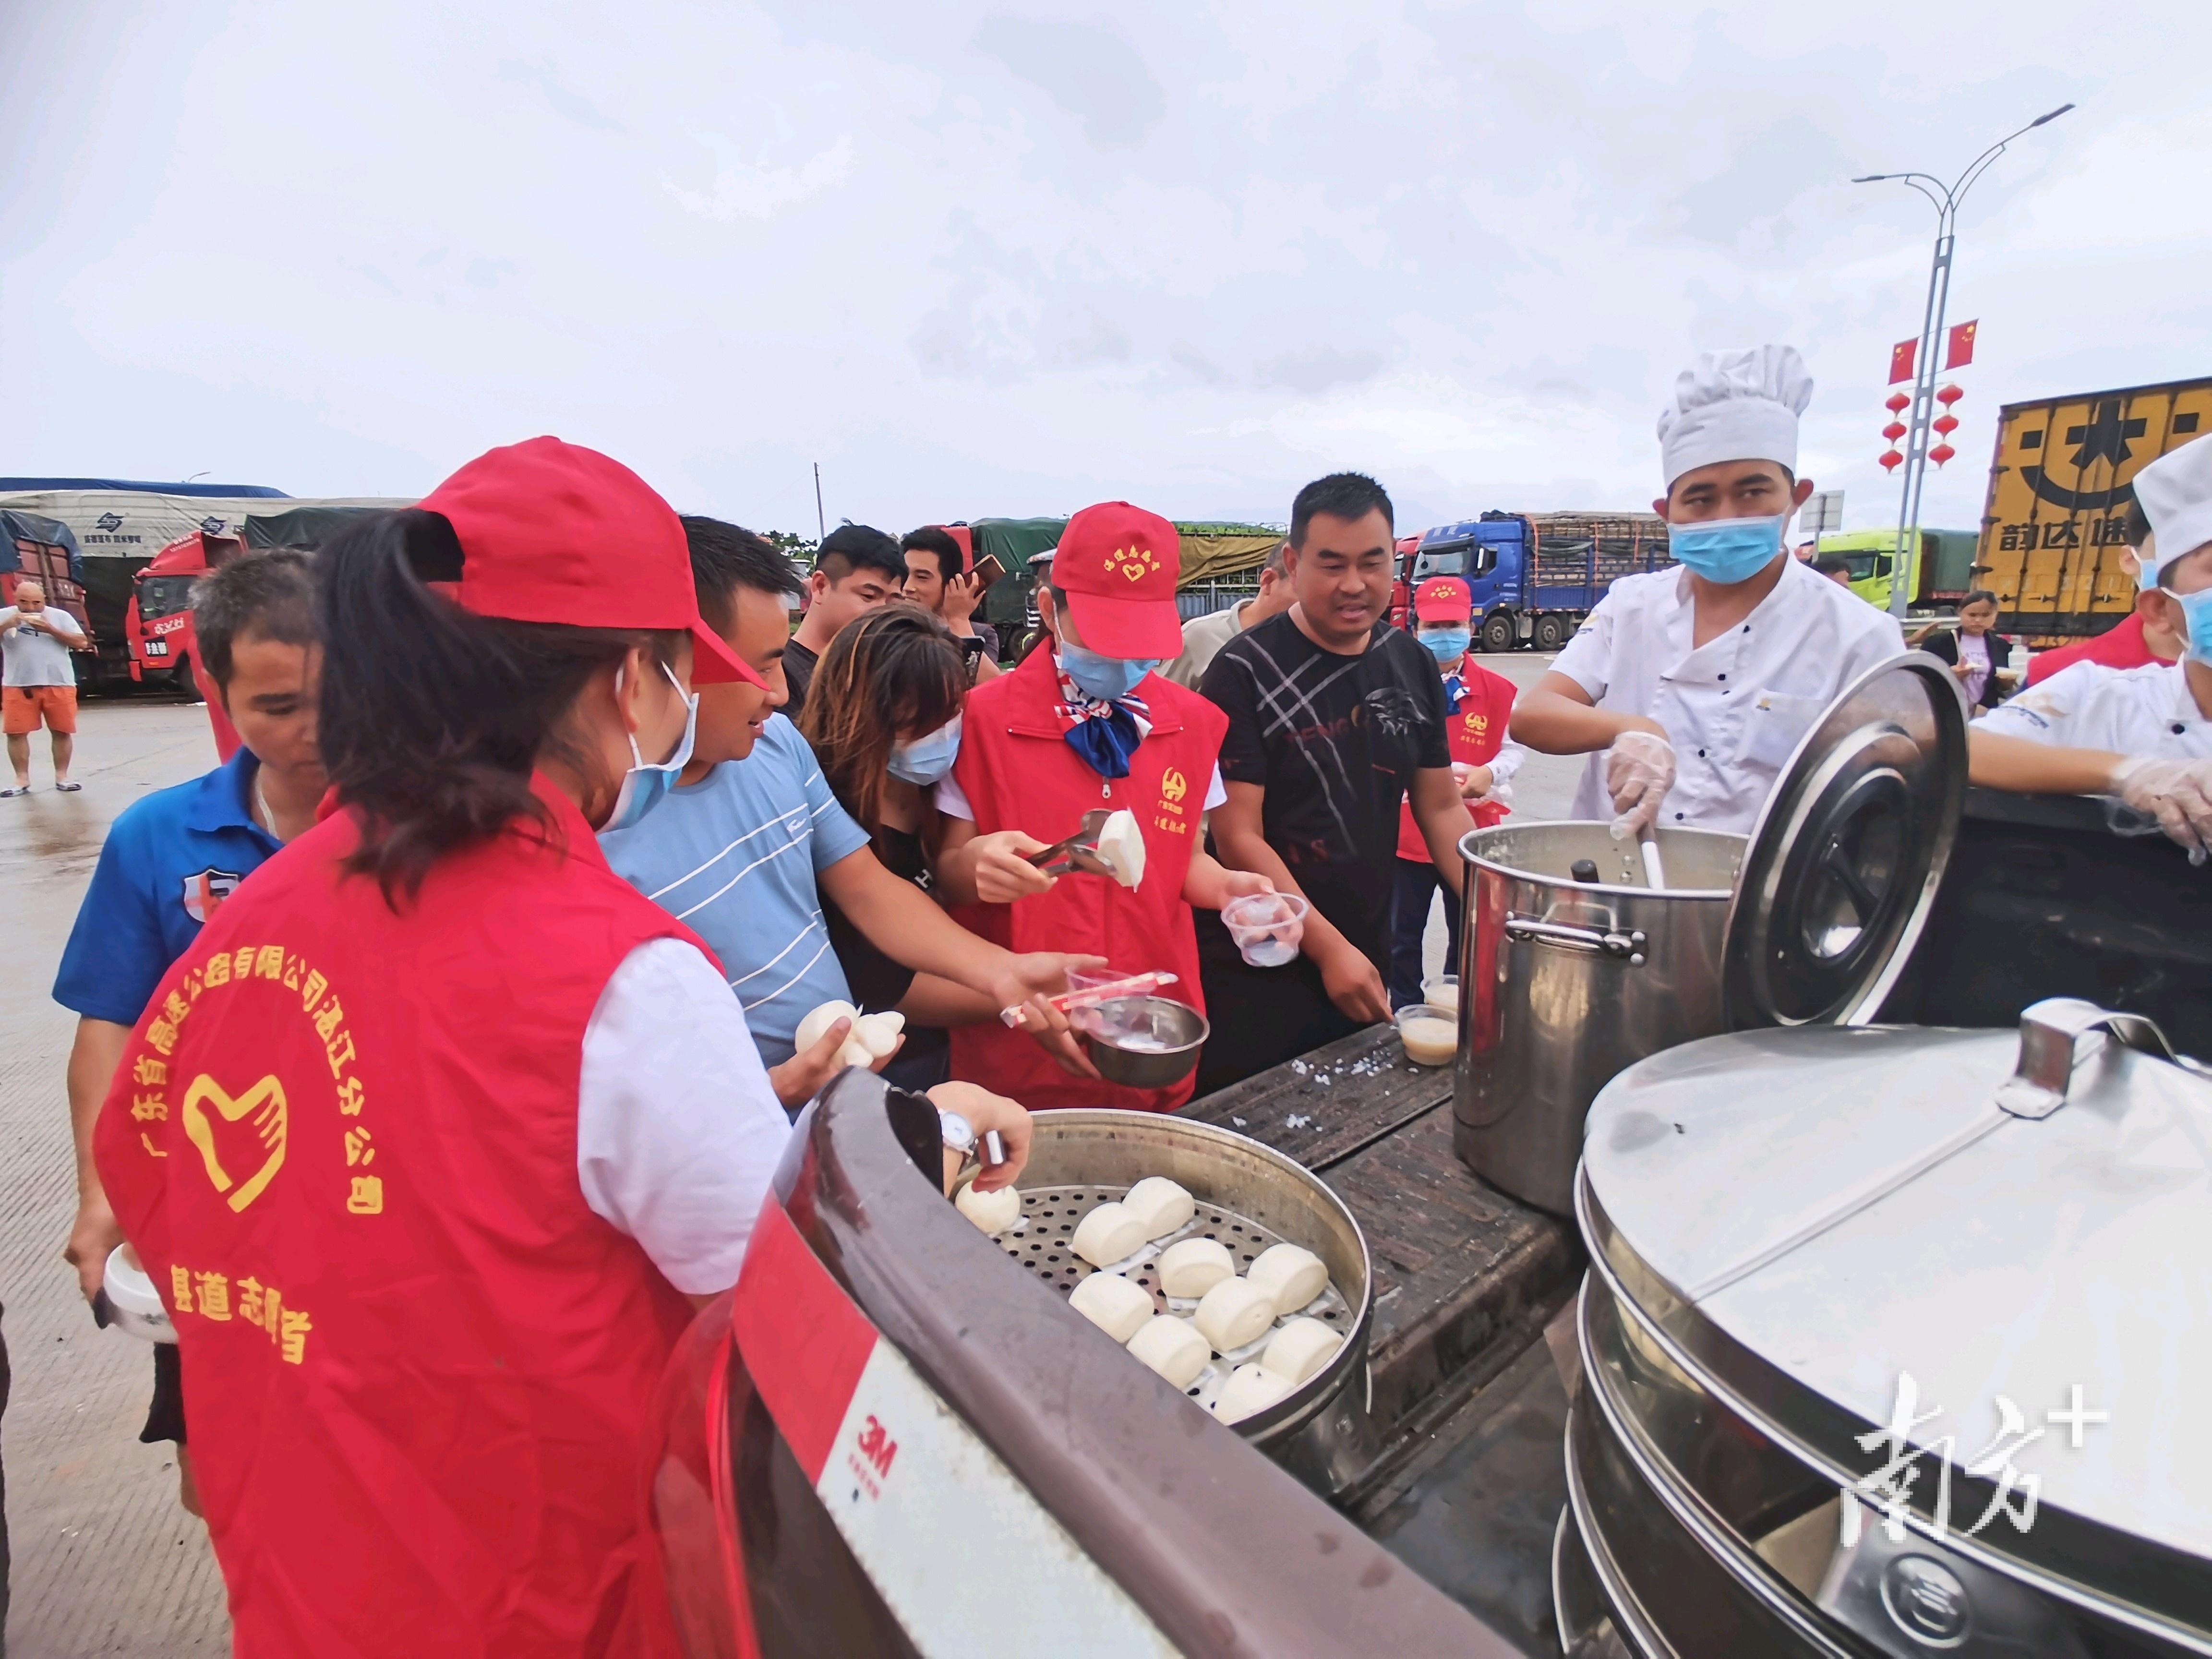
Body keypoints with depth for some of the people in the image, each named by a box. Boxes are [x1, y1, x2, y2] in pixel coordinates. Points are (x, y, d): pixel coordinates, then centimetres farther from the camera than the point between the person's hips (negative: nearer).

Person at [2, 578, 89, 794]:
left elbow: (81, 643, -1)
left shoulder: (60, 616, 4)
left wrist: (50, 630, -12)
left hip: (59, 684, 0)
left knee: (62, 732, 3)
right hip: (18, 686, 0)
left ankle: (62, 778, 12)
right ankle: (22, 781, 6)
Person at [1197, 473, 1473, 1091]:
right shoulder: (1245, 671, -13)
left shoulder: (1413, 667, 5)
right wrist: (1330, 949, -17)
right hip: (1257, 978, -5)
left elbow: (1441, 808, 11)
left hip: (1366, 968, 6)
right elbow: (1239, 840, -16)